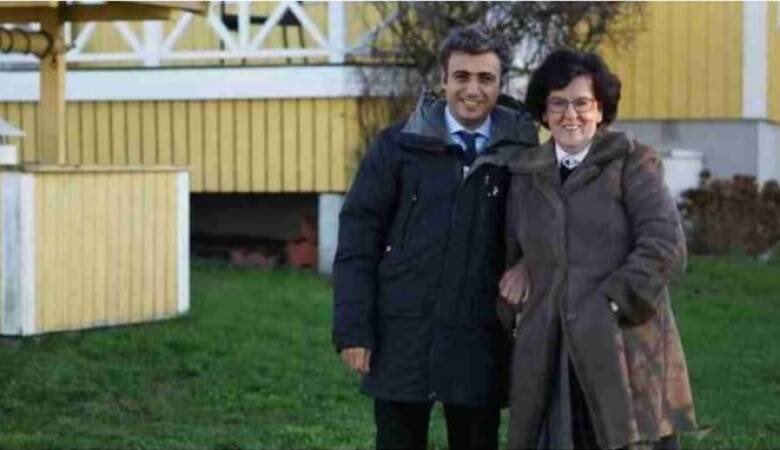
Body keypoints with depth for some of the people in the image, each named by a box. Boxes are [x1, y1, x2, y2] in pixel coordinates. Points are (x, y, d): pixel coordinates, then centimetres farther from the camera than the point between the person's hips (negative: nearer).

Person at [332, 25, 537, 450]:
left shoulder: (520, 152, 3)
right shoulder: (398, 145, 0)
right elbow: (357, 239, -1)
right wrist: (353, 328, -7)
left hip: (480, 341, 1)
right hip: (402, 335, -1)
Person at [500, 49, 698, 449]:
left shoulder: (632, 162, 3)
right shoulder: (526, 174, 17)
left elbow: (665, 245, -8)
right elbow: (511, 255, 24)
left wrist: (612, 304, -12)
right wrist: (518, 318, 11)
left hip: (624, 352, -4)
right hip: (549, 359, 4)